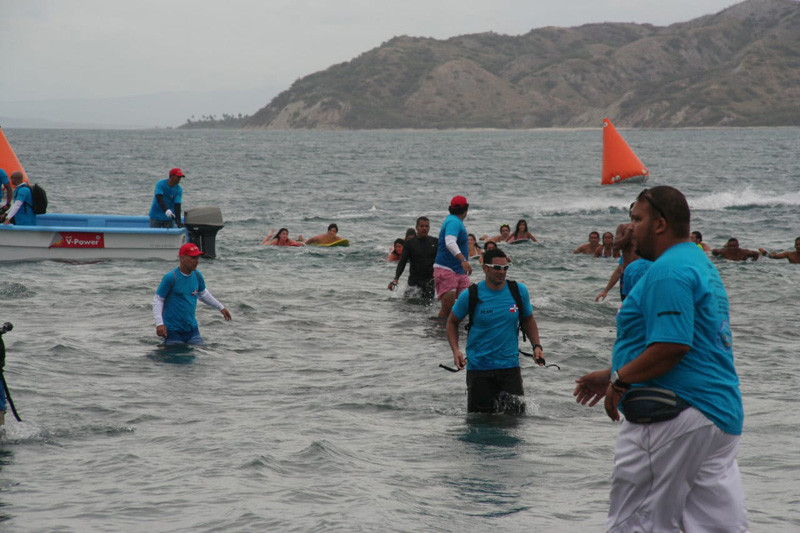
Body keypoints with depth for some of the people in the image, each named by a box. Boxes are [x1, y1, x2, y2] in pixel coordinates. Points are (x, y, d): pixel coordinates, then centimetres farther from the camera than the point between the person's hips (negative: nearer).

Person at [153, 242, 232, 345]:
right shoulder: (170, 278, -15)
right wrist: (159, 323, -20)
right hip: (173, 331, -6)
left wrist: (221, 307, 29)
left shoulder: (197, 275, 4)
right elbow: (157, 300, -10)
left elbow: (203, 294, 23)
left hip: (192, 329, 6)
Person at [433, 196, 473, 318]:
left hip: (460, 271, 10)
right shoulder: (454, 222, -16)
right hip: (446, 270, -10)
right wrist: (463, 260, -44)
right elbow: (450, 243, -33)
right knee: (448, 308, -11)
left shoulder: (455, 221, 16)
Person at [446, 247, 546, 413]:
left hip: (510, 366, 2)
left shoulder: (519, 291, 0)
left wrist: (537, 346, 1)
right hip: (478, 366, -2)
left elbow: (528, 320, 15)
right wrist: (456, 351, -8)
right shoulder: (470, 295, -6)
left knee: (517, 412, -5)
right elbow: (452, 322, 6)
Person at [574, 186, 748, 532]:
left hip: (674, 420, -10)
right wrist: (612, 374, 24)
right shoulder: (699, 264, 19)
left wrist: (620, 380, -12)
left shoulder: (668, 272, -15)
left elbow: (671, 347, -24)